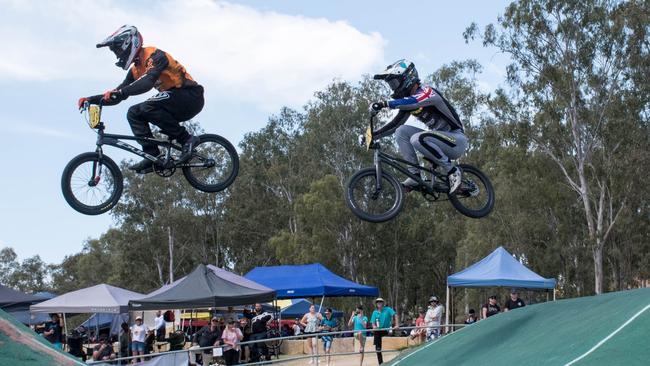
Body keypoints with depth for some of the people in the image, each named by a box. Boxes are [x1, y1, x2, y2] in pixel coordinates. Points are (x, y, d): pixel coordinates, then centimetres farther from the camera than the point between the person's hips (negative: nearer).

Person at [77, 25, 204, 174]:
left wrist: (120, 92, -43)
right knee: (134, 113, 0)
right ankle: (153, 157, -7)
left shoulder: (155, 55, -15)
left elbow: (147, 82, -34)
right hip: (176, 103, 9)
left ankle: (186, 139, -19)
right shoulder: (136, 69, 13)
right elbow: (116, 96, 13)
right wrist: (90, 99, 1)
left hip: (191, 96, -9)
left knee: (148, 107, -29)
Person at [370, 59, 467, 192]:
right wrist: (374, 134, -2)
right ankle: (415, 176, -10)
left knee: (418, 139, -32)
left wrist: (384, 104, -43)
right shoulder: (408, 101, 11)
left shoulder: (427, 91, -15)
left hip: (457, 140, -8)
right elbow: (395, 124, 12)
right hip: (440, 138, 8)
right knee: (401, 131, -6)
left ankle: (452, 170, -17)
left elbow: (414, 102, -37)